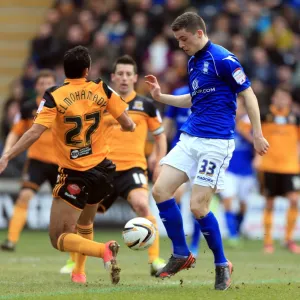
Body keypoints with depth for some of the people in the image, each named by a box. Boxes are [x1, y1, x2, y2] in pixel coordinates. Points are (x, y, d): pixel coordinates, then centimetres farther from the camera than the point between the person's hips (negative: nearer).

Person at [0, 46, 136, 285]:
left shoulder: (54, 97, -12)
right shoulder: (101, 90, -2)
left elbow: (35, 132, -21)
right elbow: (128, 125, -1)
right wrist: (131, 126, 23)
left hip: (74, 176, -5)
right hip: (102, 170, 5)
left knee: (58, 238, -3)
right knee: (84, 224, 31)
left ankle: (105, 250, -24)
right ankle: (79, 272, 31)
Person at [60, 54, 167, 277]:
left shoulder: (146, 105, 5)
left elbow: (160, 134, 13)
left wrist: (160, 163, 2)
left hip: (133, 166, -3)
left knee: (142, 205, -31)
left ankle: (155, 260, -24)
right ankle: (75, 261, 28)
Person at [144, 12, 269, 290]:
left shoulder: (222, 59, -12)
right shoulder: (193, 62, 14)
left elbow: (248, 94, -11)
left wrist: (257, 135, -12)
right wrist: (160, 96, 16)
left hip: (216, 142, -8)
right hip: (190, 139, 8)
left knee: (198, 206, -10)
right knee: (160, 190, -2)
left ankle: (222, 265, 10)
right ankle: (181, 254, 11)